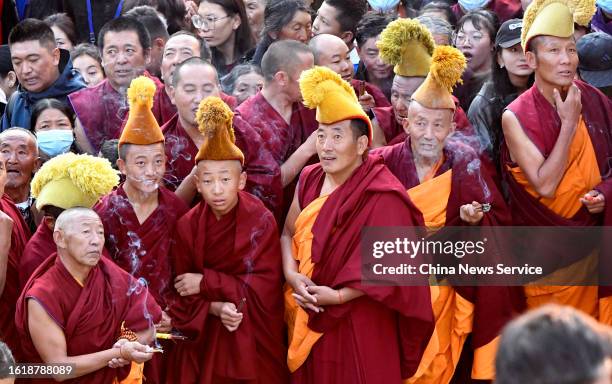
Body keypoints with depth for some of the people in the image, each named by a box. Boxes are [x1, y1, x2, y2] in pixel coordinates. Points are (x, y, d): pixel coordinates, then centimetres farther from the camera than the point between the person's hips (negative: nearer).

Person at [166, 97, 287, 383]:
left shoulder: (261, 221, -13)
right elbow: (183, 292, -3)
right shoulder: (187, 226, -4)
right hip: (204, 337, 2)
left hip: (253, 338, -2)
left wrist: (206, 284, -16)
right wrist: (216, 308, -22)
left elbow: (262, 289, -18)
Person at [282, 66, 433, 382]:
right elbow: (289, 233, 8)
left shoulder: (382, 196, -15)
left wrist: (338, 296, -23)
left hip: (359, 326, -6)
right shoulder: (310, 179, 6)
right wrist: (292, 276, -12)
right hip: (309, 318, 6)